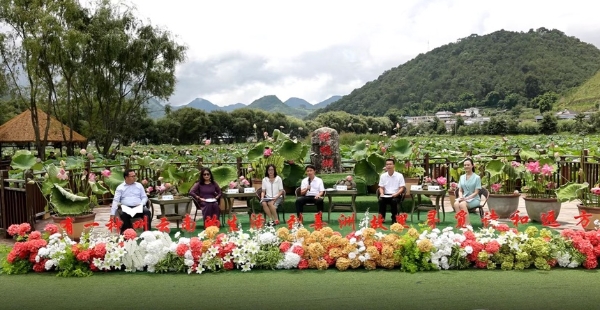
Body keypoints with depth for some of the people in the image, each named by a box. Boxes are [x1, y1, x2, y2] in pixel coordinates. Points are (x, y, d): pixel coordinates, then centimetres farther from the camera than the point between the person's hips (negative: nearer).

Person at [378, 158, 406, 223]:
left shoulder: (399, 175, 0)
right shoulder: (382, 176, 8)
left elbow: (402, 188, -3)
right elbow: (381, 187, 10)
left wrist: (396, 194, -21)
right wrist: (382, 193, -13)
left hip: (396, 195, -2)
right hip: (386, 195, 2)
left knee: (394, 200, -36)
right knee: (381, 200, -30)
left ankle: (394, 219, -19)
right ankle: (381, 217, -18)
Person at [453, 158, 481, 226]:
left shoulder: (477, 177, -3)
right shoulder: (462, 177, 12)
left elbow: (476, 192, -7)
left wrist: (466, 198, -19)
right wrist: (461, 197, -9)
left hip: (474, 199, -4)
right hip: (464, 198, 4)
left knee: (462, 204, -36)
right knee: (456, 204, -33)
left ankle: (467, 224, -32)